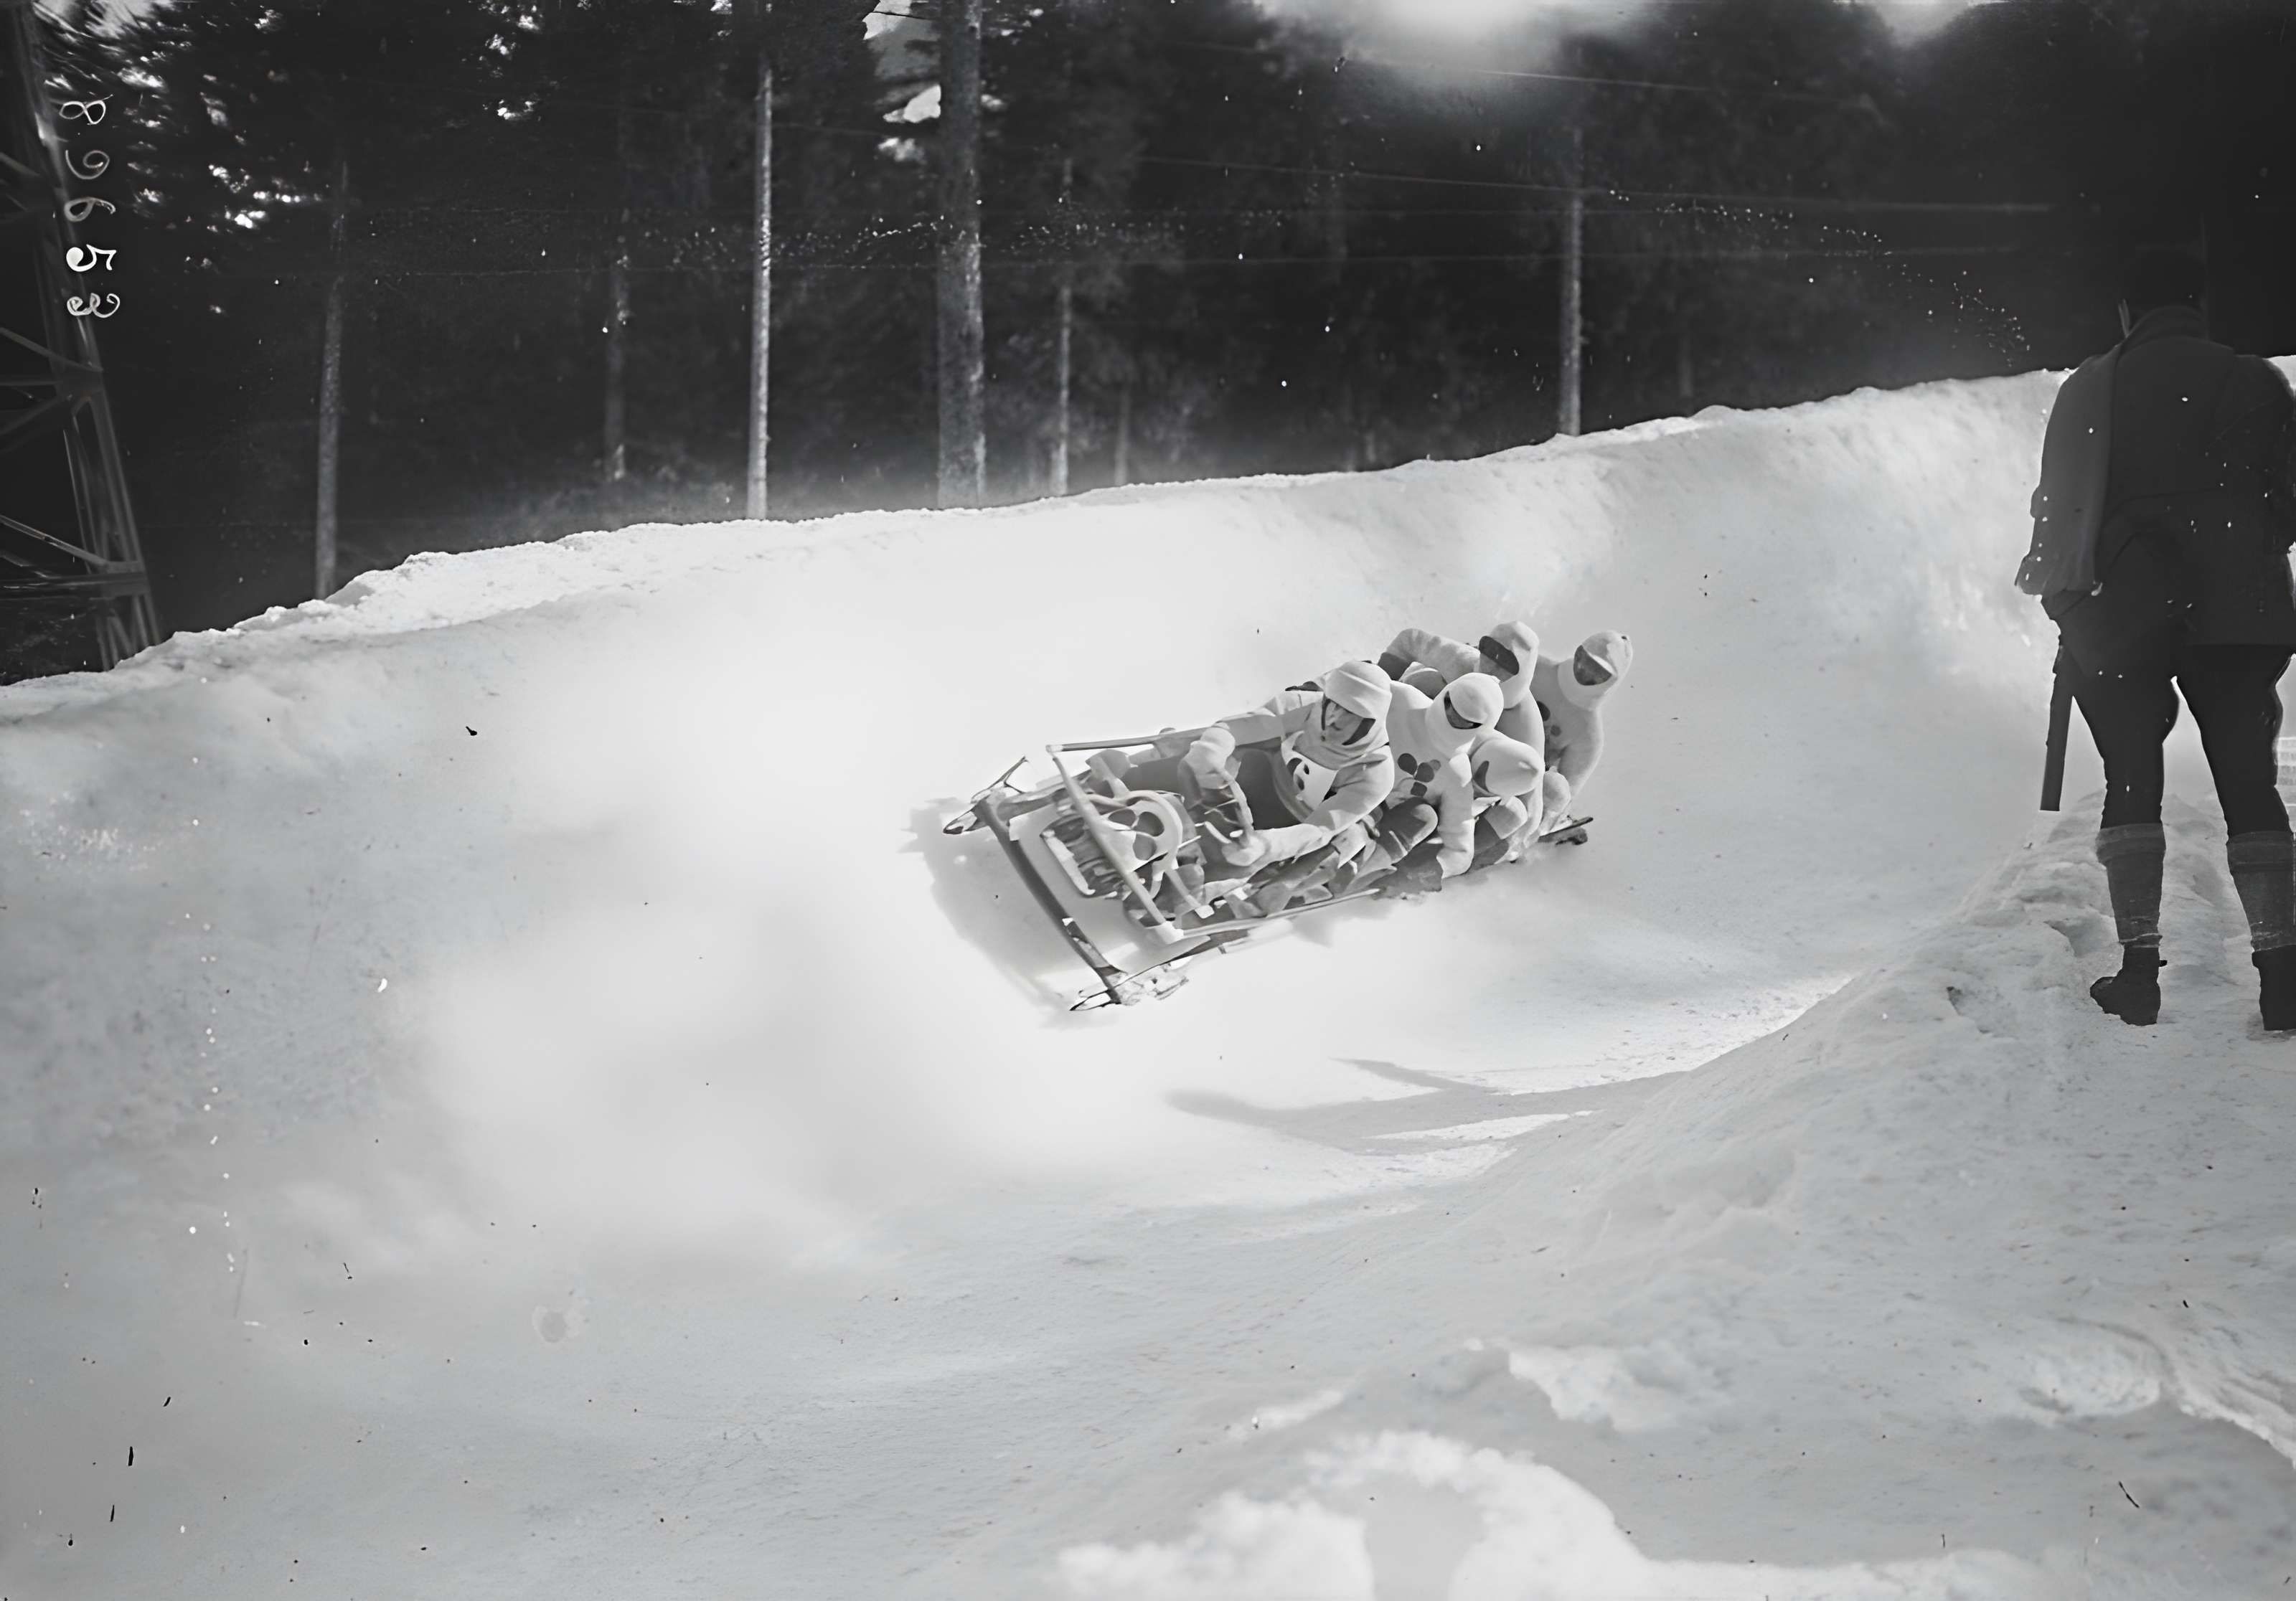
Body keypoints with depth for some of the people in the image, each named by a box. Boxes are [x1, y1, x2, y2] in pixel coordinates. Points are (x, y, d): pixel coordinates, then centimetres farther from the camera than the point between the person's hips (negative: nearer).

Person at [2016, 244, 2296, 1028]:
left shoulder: (2088, 389, 4)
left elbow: (2058, 506, 6)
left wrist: (2052, 583, 21)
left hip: (2117, 615, 0)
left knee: (2132, 783, 8)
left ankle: (2139, 966, 1)